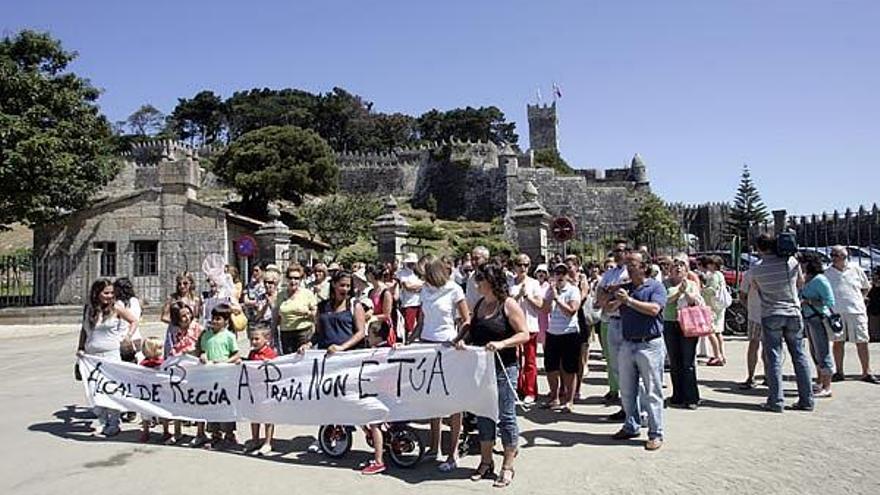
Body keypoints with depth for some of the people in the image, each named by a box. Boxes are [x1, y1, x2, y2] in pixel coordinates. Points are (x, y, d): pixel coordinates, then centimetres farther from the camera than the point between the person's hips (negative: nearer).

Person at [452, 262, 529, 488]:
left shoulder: (508, 305, -11)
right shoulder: (479, 304, 9)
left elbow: (524, 334, -13)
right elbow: (473, 329, 20)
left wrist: (502, 344, -26)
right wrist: (461, 339, 0)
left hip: (503, 368, -7)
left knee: (506, 416, 4)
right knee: (483, 414, 14)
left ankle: (507, 467, 17)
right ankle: (486, 462, 28)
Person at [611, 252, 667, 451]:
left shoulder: (656, 287, -3)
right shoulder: (624, 288, 13)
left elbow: (654, 309, -20)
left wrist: (629, 300, -19)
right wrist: (618, 301, -12)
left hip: (650, 345, -6)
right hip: (627, 345, 6)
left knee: (652, 392, 1)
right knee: (627, 391, 14)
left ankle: (655, 434, 9)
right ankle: (631, 426, 28)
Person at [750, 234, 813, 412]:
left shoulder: (756, 270, -8)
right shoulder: (792, 262, -4)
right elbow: (801, 283, 11)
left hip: (770, 316, -2)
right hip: (793, 314, 2)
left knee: (773, 359, 1)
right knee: (799, 356, 9)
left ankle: (776, 401, 1)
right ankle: (806, 400, 15)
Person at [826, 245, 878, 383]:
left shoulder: (856, 269, 5)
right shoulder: (828, 272, 5)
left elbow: (866, 287, 18)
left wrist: (859, 299, 8)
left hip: (856, 311, 0)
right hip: (836, 312, 0)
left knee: (862, 342, 0)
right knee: (837, 342, 2)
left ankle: (866, 372, 9)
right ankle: (839, 372, 10)